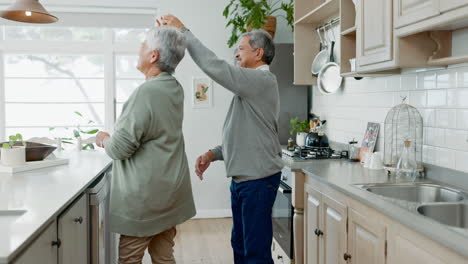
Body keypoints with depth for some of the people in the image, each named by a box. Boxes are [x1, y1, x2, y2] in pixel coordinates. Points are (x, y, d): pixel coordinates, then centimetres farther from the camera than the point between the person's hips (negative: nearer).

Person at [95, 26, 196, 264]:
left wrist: (104, 139, 2)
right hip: (169, 190, 8)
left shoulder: (147, 92, -21)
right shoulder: (174, 88, 4)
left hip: (145, 195, -8)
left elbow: (120, 148, -22)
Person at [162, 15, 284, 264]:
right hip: (242, 178, 10)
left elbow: (215, 67, -23)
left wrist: (183, 31, -15)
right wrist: (213, 154, 7)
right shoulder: (250, 86, 18)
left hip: (258, 179, -10)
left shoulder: (263, 80, -13)